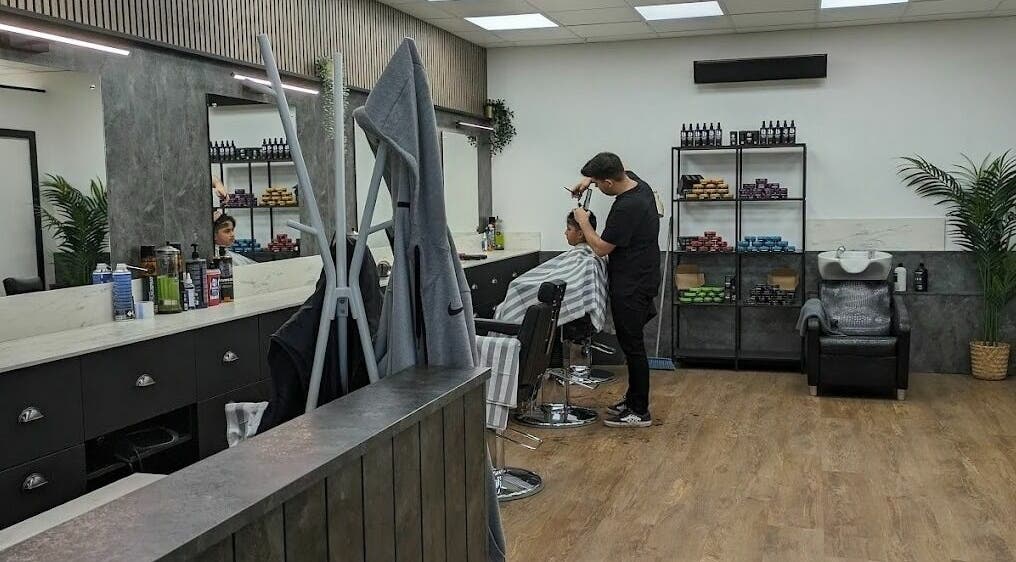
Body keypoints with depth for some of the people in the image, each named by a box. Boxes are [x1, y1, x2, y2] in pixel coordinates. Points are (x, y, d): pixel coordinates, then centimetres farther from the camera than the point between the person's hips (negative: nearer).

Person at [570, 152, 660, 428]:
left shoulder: (627, 208, -26)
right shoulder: (635, 182, 3)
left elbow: (601, 248, -17)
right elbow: (617, 170, 27)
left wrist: (583, 221, -2)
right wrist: (589, 178, 12)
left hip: (631, 287, -10)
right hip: (636, 280, 10)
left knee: (632, 346, -2)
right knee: (632, 344, 17)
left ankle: (640, 412, 7)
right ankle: (633, 399, 27)